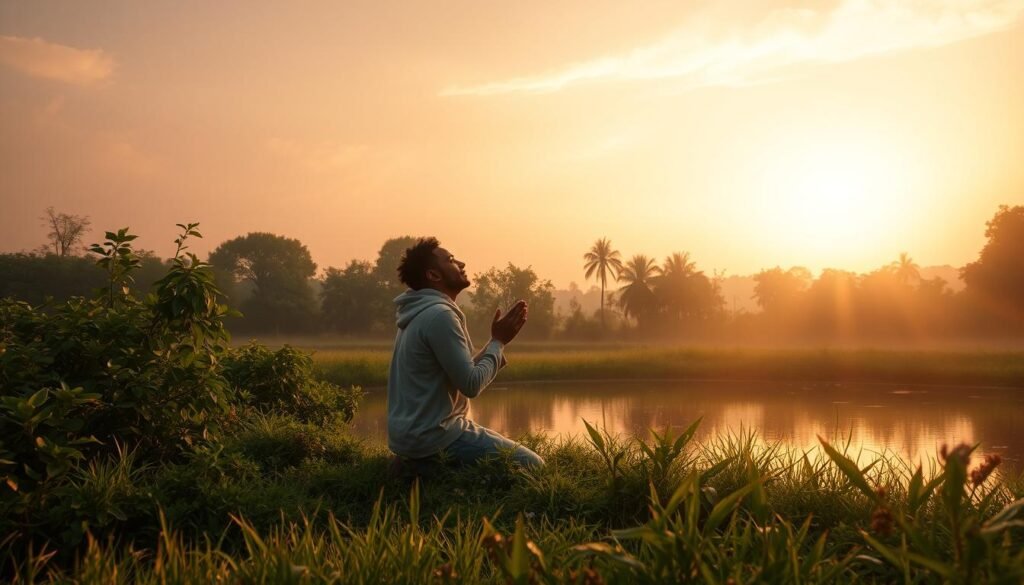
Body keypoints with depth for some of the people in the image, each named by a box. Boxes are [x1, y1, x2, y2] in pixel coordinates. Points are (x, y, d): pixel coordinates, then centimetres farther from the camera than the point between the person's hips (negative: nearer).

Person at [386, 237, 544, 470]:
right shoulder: (439, 315, -17)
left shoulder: (422, 314, 15)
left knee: (517, 452, 25)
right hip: (431, 436, -10)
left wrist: (498, 340, 6)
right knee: (532, 464, -9)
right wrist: (499, 341, -8)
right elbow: (471, 384, -20)